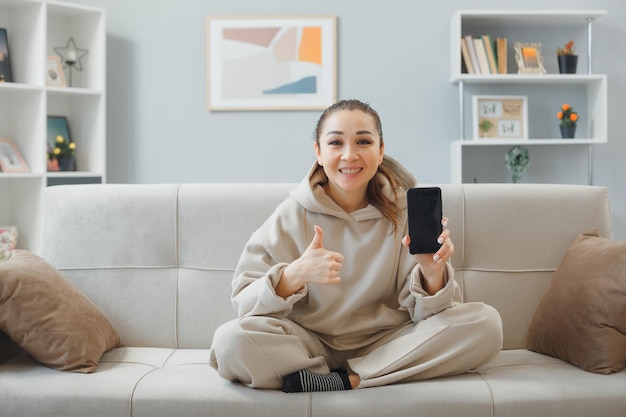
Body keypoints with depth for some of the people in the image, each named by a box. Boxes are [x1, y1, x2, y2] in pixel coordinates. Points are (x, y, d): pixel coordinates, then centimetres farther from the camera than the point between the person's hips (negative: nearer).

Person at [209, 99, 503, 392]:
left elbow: (422, 311, -7)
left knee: (485, 323, -20)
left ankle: (346, 380, -19)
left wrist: (432, 273, -30)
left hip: (386, 343, 1)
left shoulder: (405, 209, -3)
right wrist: (295, 275, -32)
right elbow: (244, 301, -13)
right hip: (312, 344, -1)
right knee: (230, 339, -29)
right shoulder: (292, 216, -7)